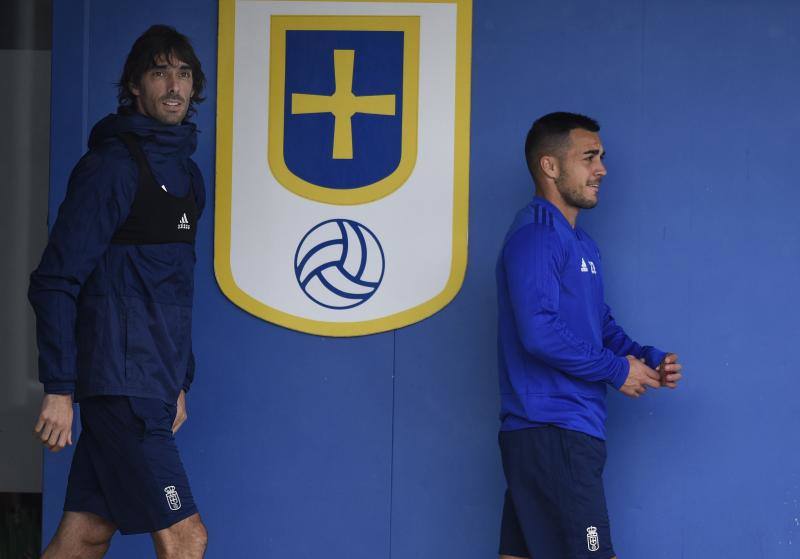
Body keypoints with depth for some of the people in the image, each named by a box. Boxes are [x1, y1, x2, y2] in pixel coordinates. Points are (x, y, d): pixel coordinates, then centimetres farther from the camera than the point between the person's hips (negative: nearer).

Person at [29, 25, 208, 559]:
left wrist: (178, 381, 21)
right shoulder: (113, 165, -10)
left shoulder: (185, 173, 17)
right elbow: (56, 281, -13)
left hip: (153, 388, 8)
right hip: (120, 383, -8)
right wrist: (59, 388, -17)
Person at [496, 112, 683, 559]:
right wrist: (617, 370, -13)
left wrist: (647, 359, 4)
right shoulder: (535, 237, -13)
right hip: (553, 435, -10)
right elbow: (539, 333, -23)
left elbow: (601, 323, 23)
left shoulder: (582, 245, 19)